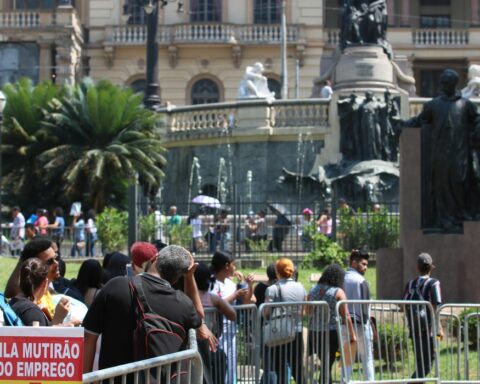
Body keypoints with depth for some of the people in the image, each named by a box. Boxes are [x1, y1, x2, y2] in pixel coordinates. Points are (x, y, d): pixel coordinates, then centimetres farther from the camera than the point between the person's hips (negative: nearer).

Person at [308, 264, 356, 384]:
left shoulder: (313, 290, 10)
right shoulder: (338, 292, -5)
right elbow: (346, 316, -7)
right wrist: (352, 334, -2)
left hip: (313, 332, 5)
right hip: (330, 332, -5)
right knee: (326, 366, 0)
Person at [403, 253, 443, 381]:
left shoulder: (411, 284, 8)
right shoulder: (433, 283, -8)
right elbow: (435, 307, -13)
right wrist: (439, 327, -9)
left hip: (413, 328, 6)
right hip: (428, 327, -6)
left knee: (420, 361, 16)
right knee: (427, 362, -2)